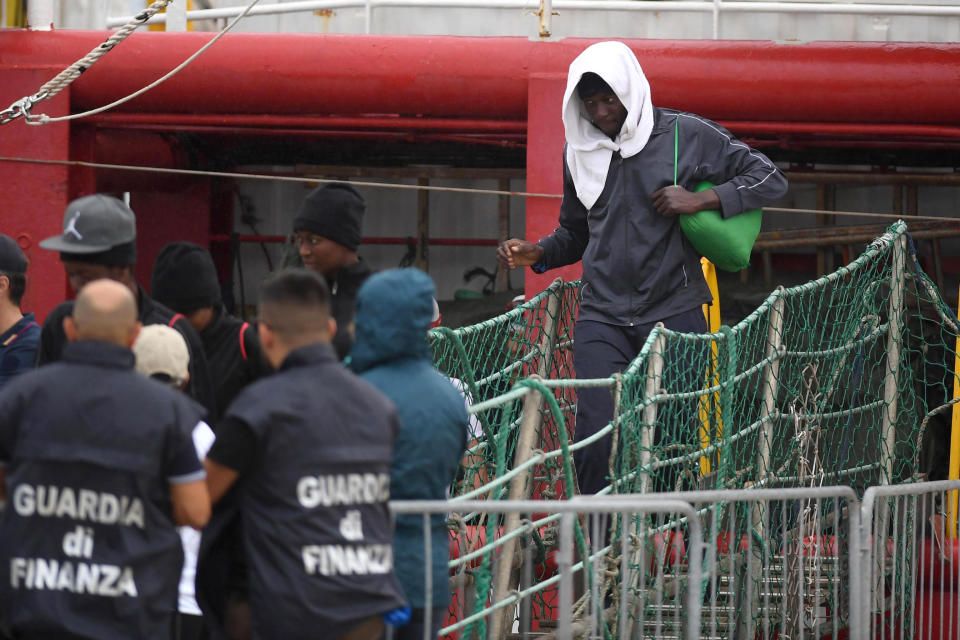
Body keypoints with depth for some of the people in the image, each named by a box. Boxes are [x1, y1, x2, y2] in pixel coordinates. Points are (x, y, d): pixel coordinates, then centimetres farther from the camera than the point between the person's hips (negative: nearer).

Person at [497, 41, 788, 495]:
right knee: (594, 438, -12)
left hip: (673, 314, -2)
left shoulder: (685, 135, -2)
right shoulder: (579, 151, 10)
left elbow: (770, 179, 2)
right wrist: (537, 253, 2)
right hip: (602, 317, 2)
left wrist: (700, 200, -12)